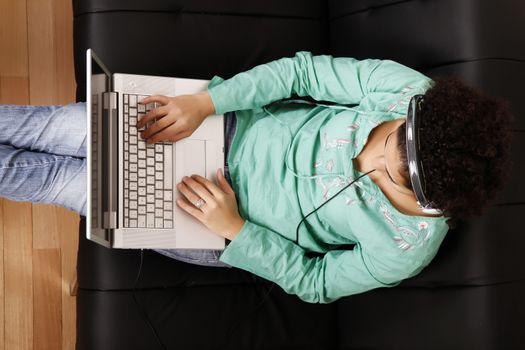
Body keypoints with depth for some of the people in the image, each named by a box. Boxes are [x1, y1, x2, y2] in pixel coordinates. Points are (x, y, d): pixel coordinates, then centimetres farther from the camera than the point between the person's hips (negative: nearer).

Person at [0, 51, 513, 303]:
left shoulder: (403, 252, -27)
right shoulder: (406, 88, -24)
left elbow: (316, 283, -13)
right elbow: (303, 71, -14)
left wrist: (233, 229, -21)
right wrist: (203, 103, -22)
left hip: (237, 236, -2)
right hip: (239, 126, 3)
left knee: (64, 179, -1)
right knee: (63, 127, -1)